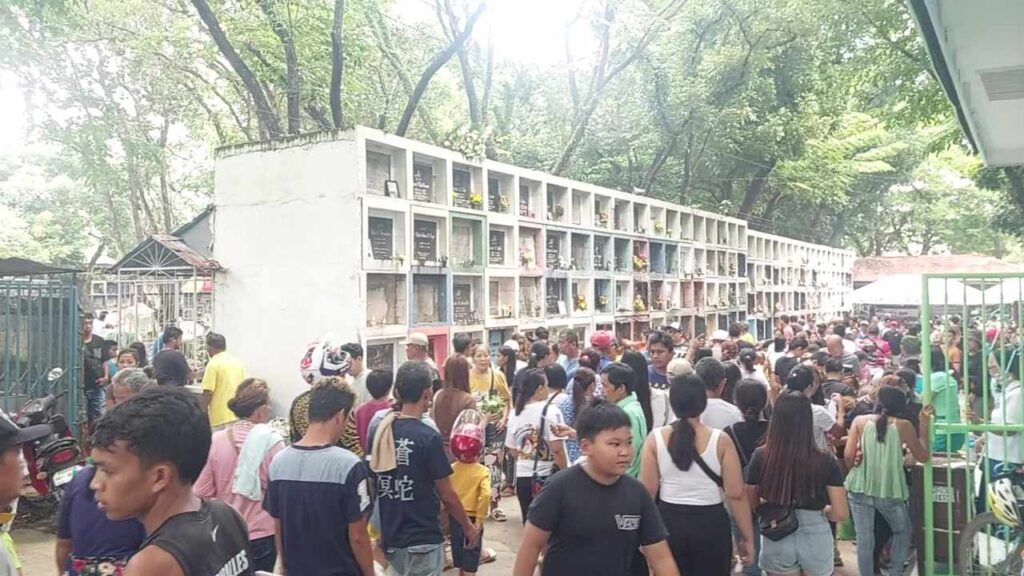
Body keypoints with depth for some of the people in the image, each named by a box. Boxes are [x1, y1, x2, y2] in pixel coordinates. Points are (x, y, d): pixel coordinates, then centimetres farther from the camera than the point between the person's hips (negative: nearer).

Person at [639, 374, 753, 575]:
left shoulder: (656, 438, -7)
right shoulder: (720, 440, -10)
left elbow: (647, 491, -4)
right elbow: (736, 494, -8)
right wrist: (747, 537, 3)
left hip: (668, 521, 1)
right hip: (710, 523, -1)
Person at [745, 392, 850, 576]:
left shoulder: (761, 457, -12)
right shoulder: (826, 461, -13)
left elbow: (750, 505, -2)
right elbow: (841, 513, -11)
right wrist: (823, 511, 9)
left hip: (777, 542, 0)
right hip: (816, 540, 0)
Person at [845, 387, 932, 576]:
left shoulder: (860, 421, 1)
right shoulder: (903, 425, 0)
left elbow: (848, 455, -8)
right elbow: (923, 457, 10)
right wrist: (924, 425, 14)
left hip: (860, 488, 0)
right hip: (890, 489, 0)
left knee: (864, 538, 7)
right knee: (903, 532, 23)